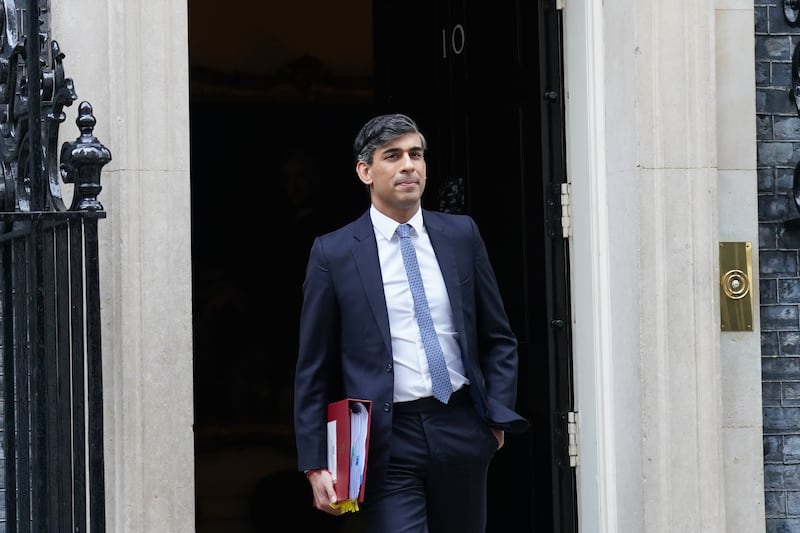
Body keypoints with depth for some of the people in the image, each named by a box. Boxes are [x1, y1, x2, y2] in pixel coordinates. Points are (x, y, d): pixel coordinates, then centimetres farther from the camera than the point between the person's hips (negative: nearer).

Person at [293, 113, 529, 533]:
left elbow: (498, 339, 15)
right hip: (386, 444, -3)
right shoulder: (333, 252, 0)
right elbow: (313, 369, 2)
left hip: (461, 432, 3)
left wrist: (498, 415, 1)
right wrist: (316, 464, -3)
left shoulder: (460, 234, 9)